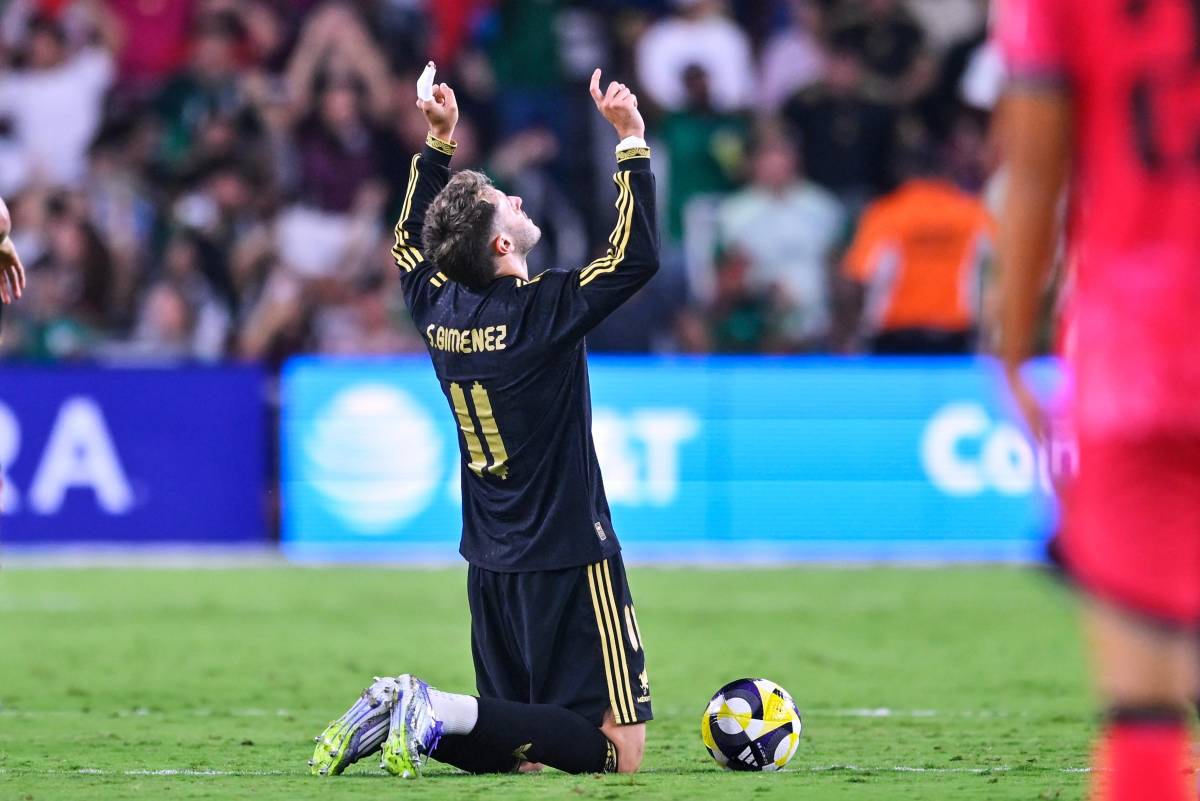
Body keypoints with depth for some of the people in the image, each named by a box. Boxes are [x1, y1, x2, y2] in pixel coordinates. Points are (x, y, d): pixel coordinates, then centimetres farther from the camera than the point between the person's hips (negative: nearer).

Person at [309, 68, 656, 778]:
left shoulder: (439, 309, 3)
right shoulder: (542, 312, -17)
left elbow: (411, 243, 24)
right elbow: (640, 257, -19)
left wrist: (440, 143, 26)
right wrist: (633, 141, -13)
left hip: (492, 563, 8)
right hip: (569, 560, -8)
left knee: (515, 750, 16)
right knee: (614, 750, -8)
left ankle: (398, 711, -7)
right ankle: (443, 712, -22)